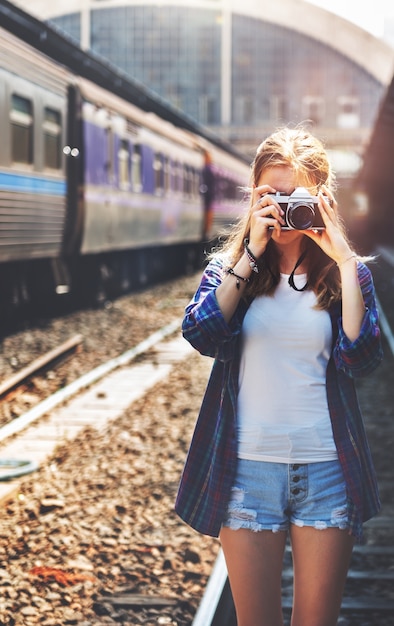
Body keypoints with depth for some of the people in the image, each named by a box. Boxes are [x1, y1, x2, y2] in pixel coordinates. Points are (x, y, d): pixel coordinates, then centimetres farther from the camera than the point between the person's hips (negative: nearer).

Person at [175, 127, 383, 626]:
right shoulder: (229, 267, 5)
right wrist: (250, 255, -17)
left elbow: (360, 359, -13)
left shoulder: (344, 273, 3)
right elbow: (201, 335, -14)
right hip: (247, 467, 0)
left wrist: (346, 263, -17)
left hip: (326, 470, 0)